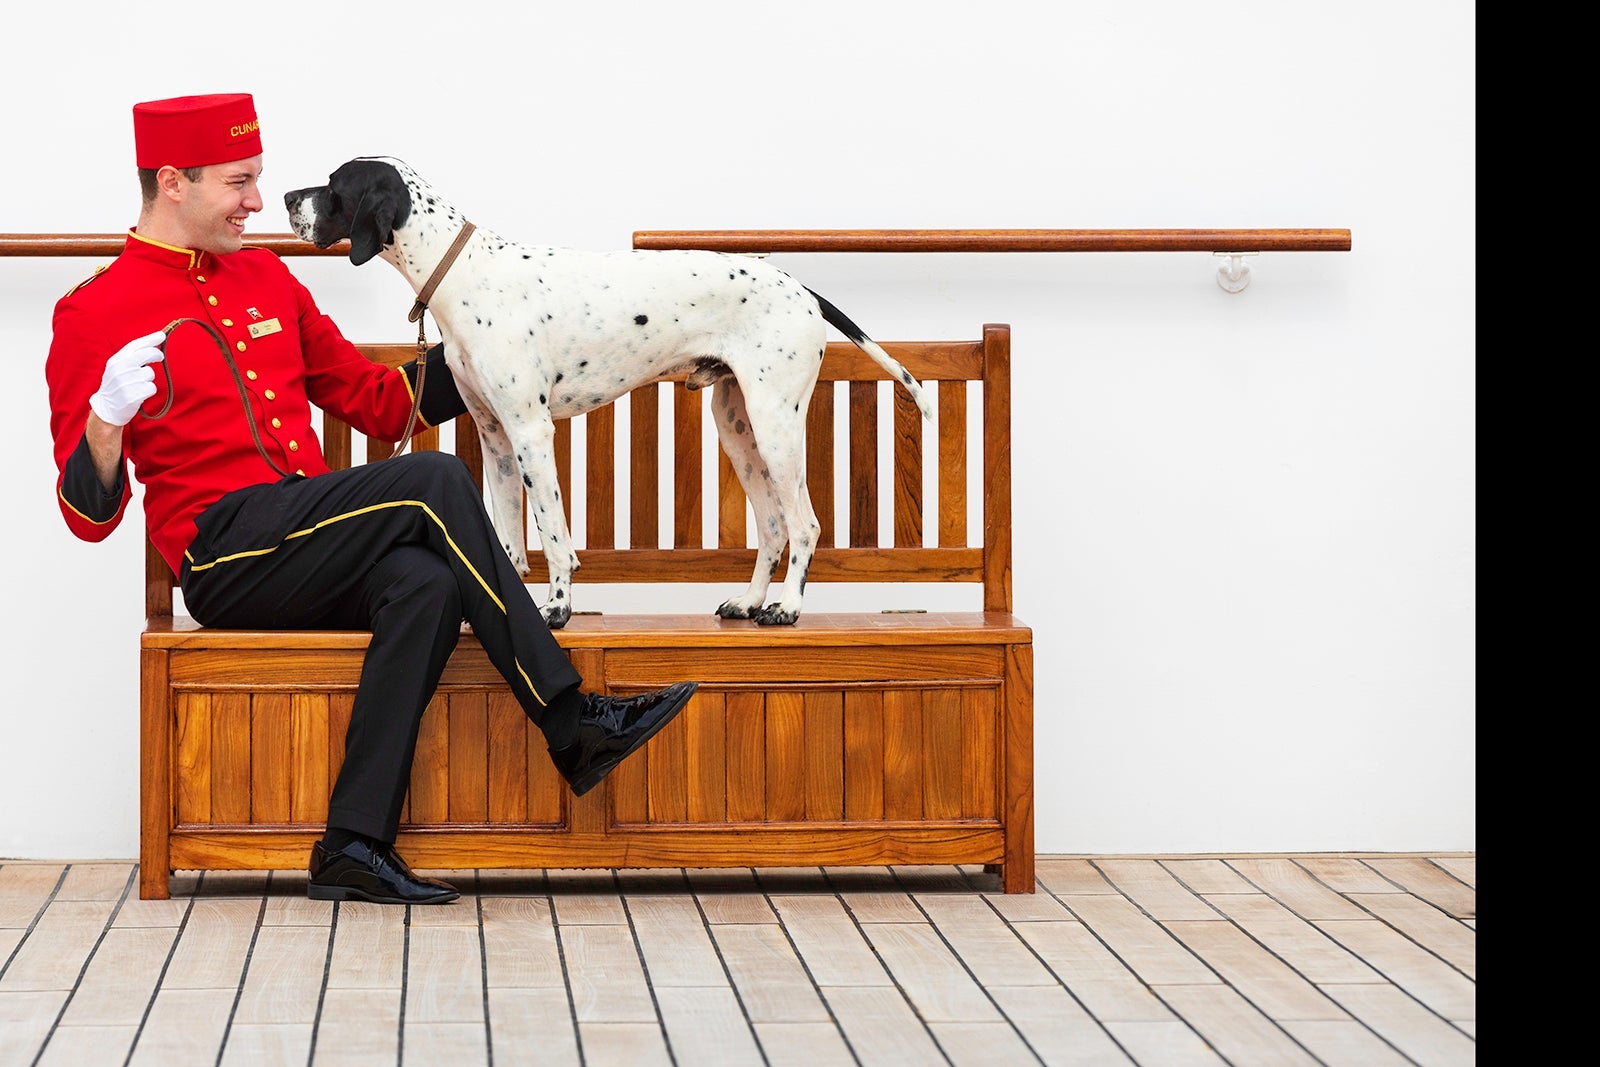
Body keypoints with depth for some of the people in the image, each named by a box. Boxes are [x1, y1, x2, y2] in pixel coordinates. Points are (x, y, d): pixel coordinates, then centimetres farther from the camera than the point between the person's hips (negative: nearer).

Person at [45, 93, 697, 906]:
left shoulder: (265, 279, 19)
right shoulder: (93, 313, -1)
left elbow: (382, 403, 26)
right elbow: (89, 515, -4)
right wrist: (105, 421, -24)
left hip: (309, 557, 6)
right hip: (222, 557, -6)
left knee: (426, 585, -29)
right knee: (436, 482, -24)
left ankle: (355, 846, -27)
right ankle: (575, 727, -22)